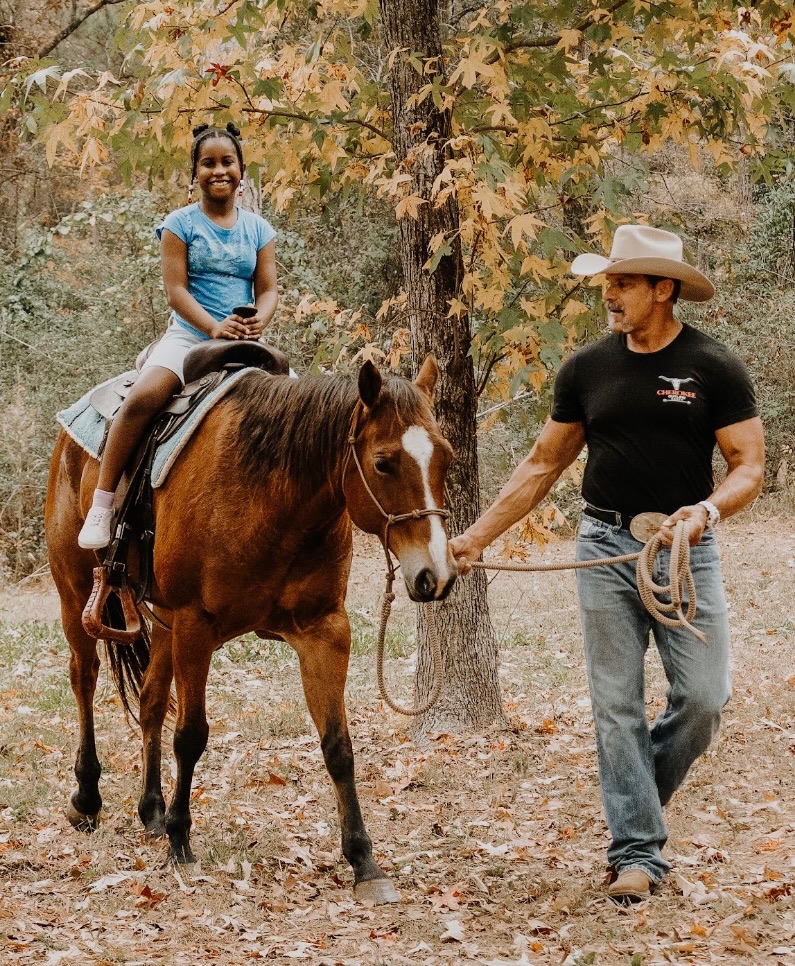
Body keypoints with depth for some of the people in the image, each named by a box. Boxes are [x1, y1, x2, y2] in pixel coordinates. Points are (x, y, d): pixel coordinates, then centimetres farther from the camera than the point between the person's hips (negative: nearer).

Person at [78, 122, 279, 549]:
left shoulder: (258, 229, 12)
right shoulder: (181, 223, 2)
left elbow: (267, 290, 7)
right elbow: (176, 288, -6)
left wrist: (258, 321, -16)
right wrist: (215, 327, -21)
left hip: (244, 343, 3)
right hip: (188, 335, -3)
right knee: (142, 397, -29)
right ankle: (102, 503, -22)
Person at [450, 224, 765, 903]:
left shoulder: (714, 368, -2)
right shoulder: (586, 370, 6)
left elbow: (749, 465, -3)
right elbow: (543, 465, 12)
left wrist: (707, 510, -24)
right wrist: (479, 535, 6)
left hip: (685, 550, -2)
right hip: (606, 546, 2)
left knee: (704, 696, -6)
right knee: (617, 705, 1)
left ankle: (648, 789, 23)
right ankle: (637, 852, 7)